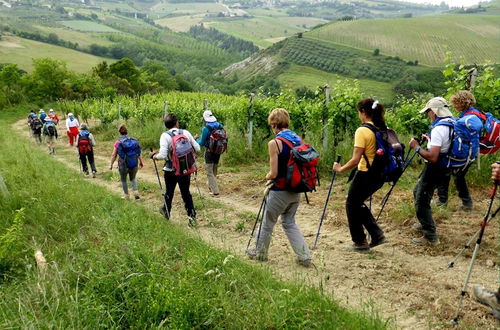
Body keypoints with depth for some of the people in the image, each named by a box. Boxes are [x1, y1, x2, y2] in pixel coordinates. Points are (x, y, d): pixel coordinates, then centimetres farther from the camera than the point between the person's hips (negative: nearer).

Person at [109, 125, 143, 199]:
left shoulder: (118, 142, -10)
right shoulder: (134, 141, -4)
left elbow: (114, 155, -6)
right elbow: (139, 153, 1)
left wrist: (111, 164, 5)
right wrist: (141, 162, 14)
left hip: (123, 165, -3)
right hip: (134, 165, 3)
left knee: (123, 180, 20)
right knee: (133, 178, 26)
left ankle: (126, 195, 26)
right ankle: (136, 192, 8)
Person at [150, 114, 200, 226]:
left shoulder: (165, 136, -13)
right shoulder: (186, 133, -5)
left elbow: (163, 155, -22)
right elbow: (197, 149, -2)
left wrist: (154, 156, -2)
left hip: (171, 171, -2)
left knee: (169, 192, 19)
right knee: (186, 193, 13)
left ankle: (166, 212, 41)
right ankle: (192, 216, 8)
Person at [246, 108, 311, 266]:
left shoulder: (274, 143, -18)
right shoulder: (298, 139, 3)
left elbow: (274, 174, -19)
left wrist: (267, 176, 4)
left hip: (280, 192, -6)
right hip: (296, 190, 6)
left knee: (268, 223, 15)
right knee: (289, 222, 20)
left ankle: (260, 253, 33)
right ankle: (304, 257, 14)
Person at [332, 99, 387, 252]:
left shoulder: (362, 131, -19)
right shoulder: (383, 128, 4)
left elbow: (355, 160, -22)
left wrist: (340, 169, -8)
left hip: (366, 175, -8)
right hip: (380, 175, 8)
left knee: (352, 206, 13)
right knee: (358, 203, 24)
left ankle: (360, 242, 23)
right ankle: (377, 234, 21)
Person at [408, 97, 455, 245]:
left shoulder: (438, 129, -24)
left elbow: (432, 157, -29)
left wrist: (417, 147, -18)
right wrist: (430, 140, 13)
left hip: (435, 168, -10)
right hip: (445, 167, 10)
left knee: (422, 201, -3)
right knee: (418, 191, 25)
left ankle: (431, 237, 4)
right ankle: (425, 224, 37)